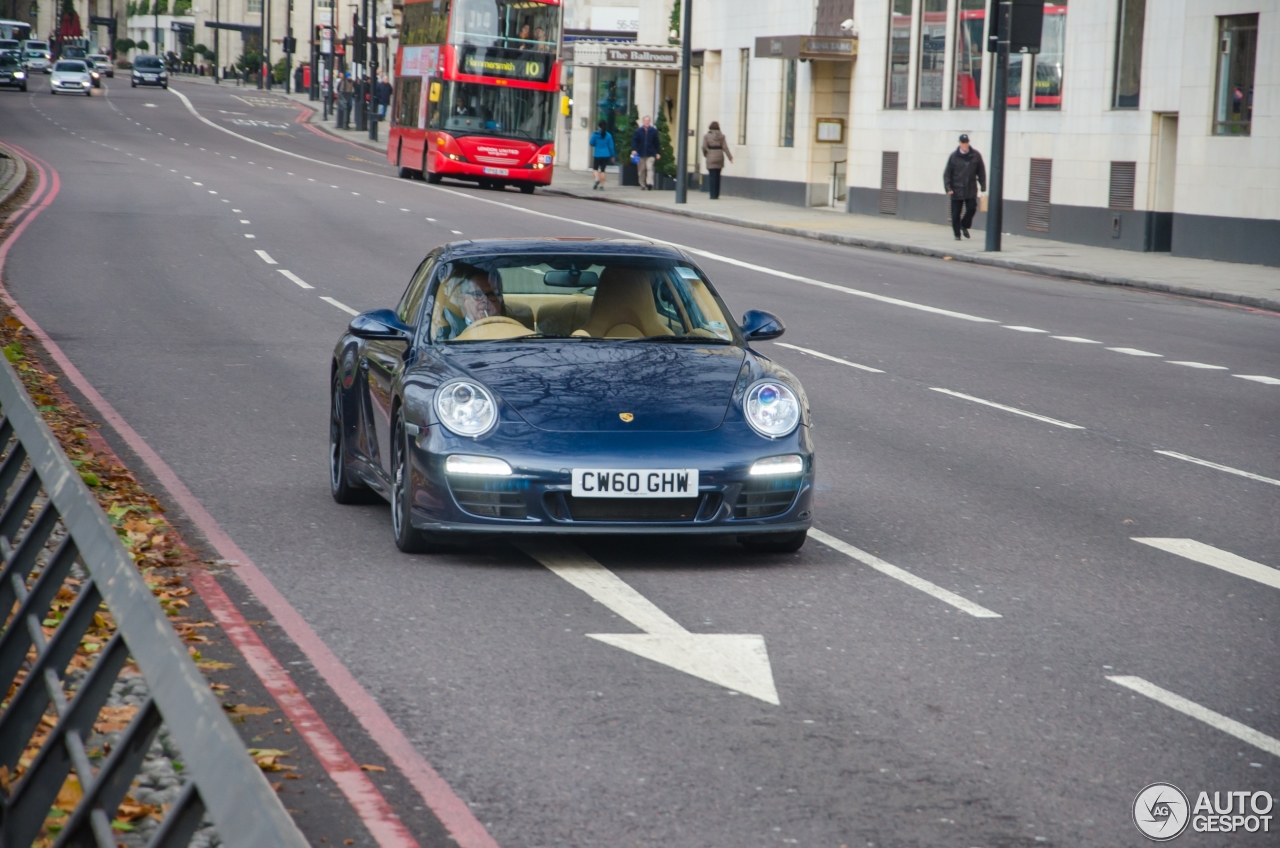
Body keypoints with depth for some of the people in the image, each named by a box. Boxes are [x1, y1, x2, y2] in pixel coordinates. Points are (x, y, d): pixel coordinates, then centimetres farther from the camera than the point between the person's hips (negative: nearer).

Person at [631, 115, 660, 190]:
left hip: (650, 154, -1)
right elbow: (634, 141, 1)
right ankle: (642, 185, 14)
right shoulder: (638, 130, 2)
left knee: (649, 168, -15)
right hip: (641, 154, 1)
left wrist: (658, 153, 3)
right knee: (641, 170, 6)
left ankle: (649, 183, -22)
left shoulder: (653, 130, 2)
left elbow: (656, 142, 5)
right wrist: (634, 149, -14)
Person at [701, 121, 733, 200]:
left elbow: (704, 147, -7)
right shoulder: (721, 136, 3)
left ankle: (713, 195, -8)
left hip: (711, 159, -3)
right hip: (719, 157, 3)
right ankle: (717, 194, 14)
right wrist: (730, 157, 1)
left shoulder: (707, 136, -3)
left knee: (712, 176, -2)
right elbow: (725, 147, -1)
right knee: (717, 177, 11)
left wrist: (705, 155, 11)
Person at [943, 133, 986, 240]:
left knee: (971, 208, -7)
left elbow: (981, 172, 8)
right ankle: (957, 234, 14)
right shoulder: (954, 156, -3)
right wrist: (948, 188, -9)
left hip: (971, 190, 1)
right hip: (956, 190, -1)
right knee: (956, 213, 1)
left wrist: (983, 187, 4)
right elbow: (947, 173, 0)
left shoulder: (976, 156, 0)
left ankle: (964, 225, 20)